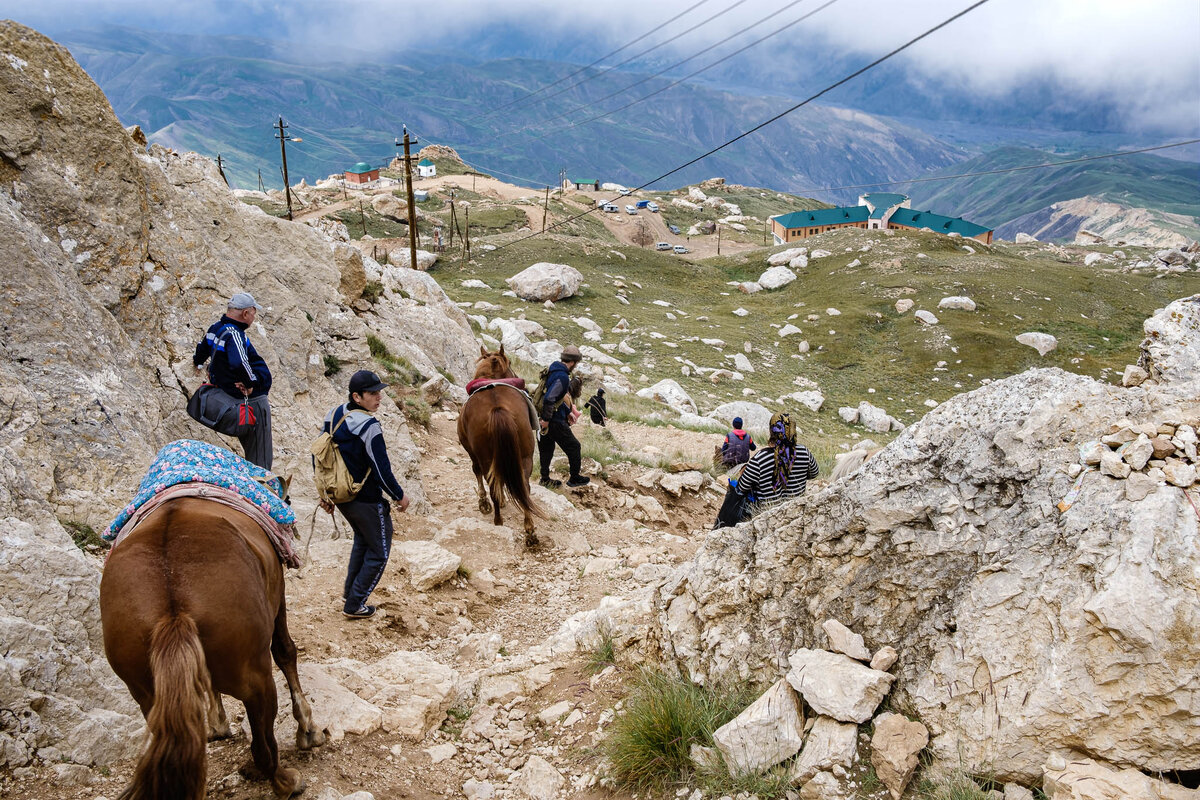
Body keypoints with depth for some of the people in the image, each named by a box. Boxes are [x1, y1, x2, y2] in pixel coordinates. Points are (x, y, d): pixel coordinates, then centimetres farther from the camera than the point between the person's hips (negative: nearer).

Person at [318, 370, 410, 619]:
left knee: (362, 539, 32)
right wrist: (399, 496, -7)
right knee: (378, 552, 12)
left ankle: (349, 591, 37)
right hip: (367, 502, -8)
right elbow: (382, 471, -23)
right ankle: (354, 605, 17)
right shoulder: (369, 427, -26)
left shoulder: (333, 416, -1)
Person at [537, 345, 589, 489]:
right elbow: (549, 399, -30)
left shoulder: (554, 371, 11)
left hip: (546, 419, 10)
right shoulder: (563, 377, -21)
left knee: (546, 449, 17)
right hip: (554, 420, -9)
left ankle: (545, 479, 25)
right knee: (573, 446, 6)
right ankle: (574, 478, 17)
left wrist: (568, 412, 25)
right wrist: (546, 419, -24)